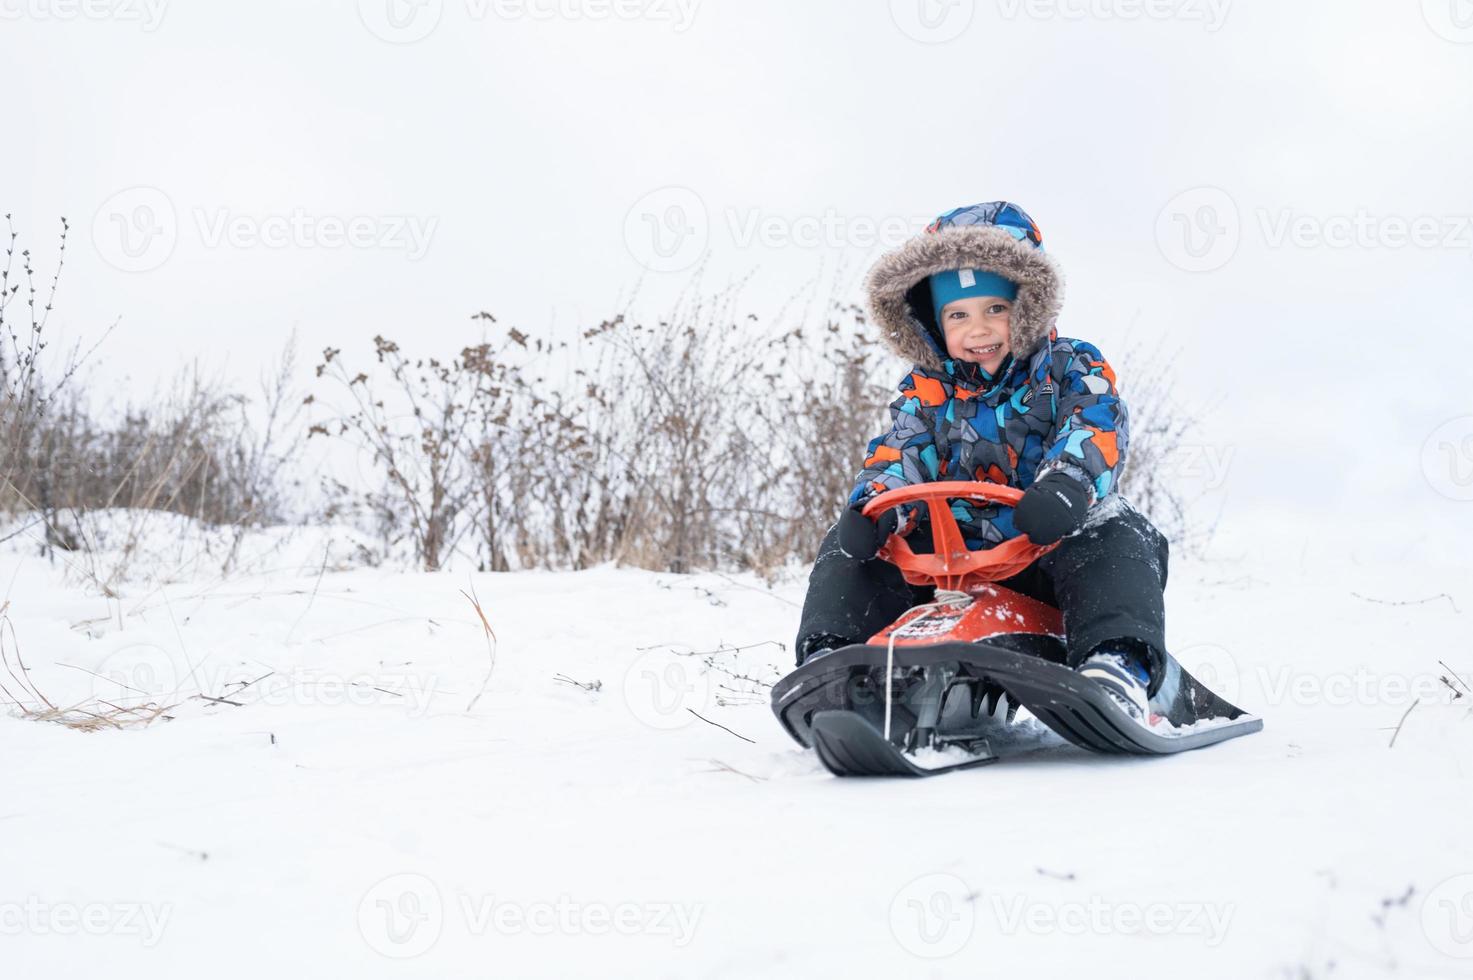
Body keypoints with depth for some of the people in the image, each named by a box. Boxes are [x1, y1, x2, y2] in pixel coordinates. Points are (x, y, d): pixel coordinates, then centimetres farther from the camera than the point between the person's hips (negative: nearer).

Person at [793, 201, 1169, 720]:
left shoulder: (1070, 368, -1)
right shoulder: (928, 390, 8)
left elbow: (1097, 427, -19)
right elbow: (900, 452, -3)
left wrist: (1067, 486, -43)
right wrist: (873, 504, -28)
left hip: (1051, 543, -3)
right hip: (955, 552, 3)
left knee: (1117, 536, -34)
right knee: (851, 541, -10)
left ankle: (1116, 668, -45)